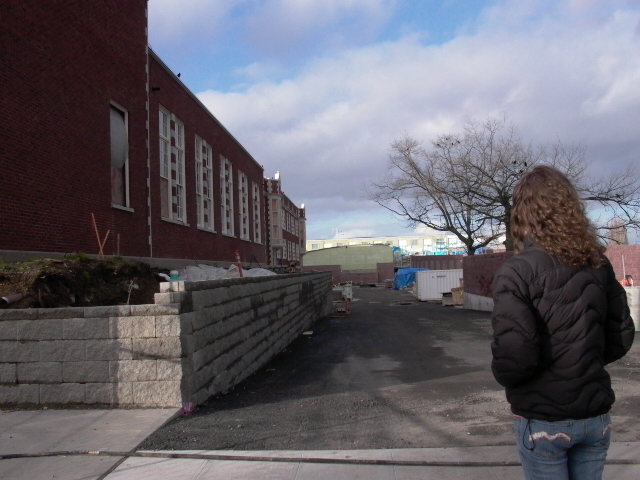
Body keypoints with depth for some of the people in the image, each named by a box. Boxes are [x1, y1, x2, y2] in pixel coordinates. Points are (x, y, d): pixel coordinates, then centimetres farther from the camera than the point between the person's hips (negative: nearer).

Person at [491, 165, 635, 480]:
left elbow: (513, 356, -24)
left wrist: (503, 374, -4)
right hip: (596, 417, 5)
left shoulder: (516, 271, -19)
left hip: (543, 421, -5)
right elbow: (622, 336, 6)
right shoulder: (598, 265, -1)